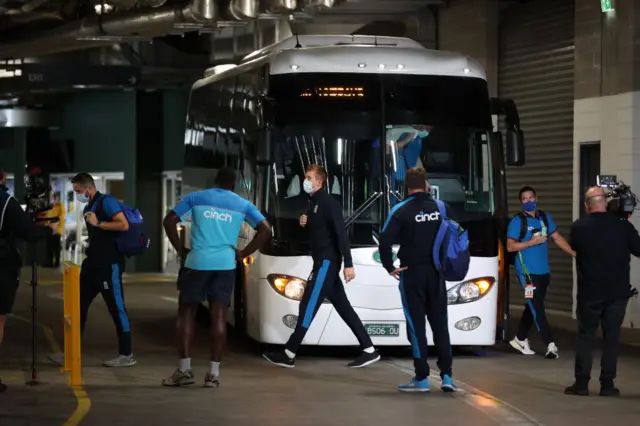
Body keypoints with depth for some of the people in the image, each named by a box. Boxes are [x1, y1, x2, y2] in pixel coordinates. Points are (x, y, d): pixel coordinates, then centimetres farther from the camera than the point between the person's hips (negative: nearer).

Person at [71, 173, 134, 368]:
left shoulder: (106, 201, -10)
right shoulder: (88, 208, 16)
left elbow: (124, 225, -21)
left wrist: (98, 223, -18)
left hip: (109, 265, -9)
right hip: (93, 264, 9)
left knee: (116, 308, -4)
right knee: (79, 305, 8)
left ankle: (127, 355, 2)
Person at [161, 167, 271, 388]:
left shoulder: (195, 198, 8)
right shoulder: (242, 205, 10)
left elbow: (169, 221, 2)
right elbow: (265, 230, 3)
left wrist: (180, 249, 7)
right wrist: (243, 254, 6)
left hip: (197, 262, -1)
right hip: (225, 264, 1)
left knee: (186, 311, 9)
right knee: (219, 316, 3)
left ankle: (184, 369, 2)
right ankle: (214, 373, 0)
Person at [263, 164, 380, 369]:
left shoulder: (329, 203, -14)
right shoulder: (313, 203, 15)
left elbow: (341, 234, -20)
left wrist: (348, 264, -26)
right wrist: (304, 223, 3)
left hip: (327, 261, -10)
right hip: (323, 261, 10)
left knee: (308, 306, -8)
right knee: (343, 307, 9)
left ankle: (288, 354, -5)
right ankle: (369, 350, 10)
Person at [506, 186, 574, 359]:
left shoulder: (545, 217, 11)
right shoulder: (517, 221, -7)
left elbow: (557, 238, 13)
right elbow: (510, 246, -11)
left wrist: (574, 253, 4)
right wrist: (532, 242, -19)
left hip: (543, 271, 6)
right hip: (527, 271, -6)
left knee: (533, 307, 14)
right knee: (537, 308, -9)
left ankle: (520, 339, 28)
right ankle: (550, 345, -11)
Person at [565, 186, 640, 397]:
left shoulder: (578, 227, -6)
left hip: (589, 292, 0)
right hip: (617, 292, 0)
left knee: (585, 336, 9)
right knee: (611, 338, 6)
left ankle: (581, 383, 7)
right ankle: (607, 385, 5)